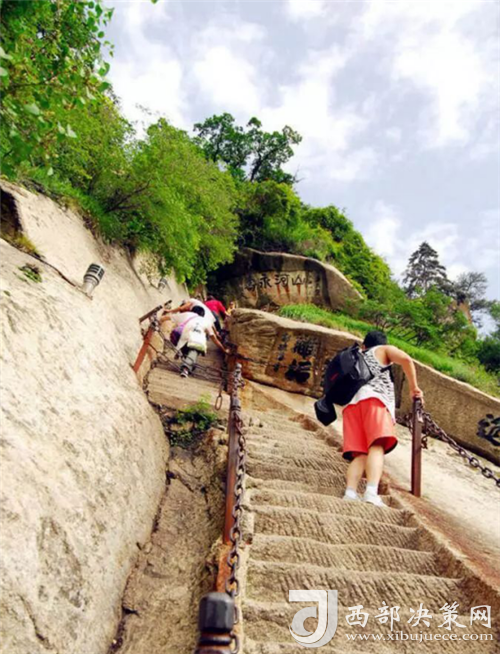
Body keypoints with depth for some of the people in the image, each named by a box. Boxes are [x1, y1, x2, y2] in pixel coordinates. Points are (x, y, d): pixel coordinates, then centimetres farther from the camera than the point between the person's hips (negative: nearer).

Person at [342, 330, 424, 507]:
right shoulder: (384, 349, 24)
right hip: (374, 398, -5)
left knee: (359, 453, -5)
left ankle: (350, 493, -26)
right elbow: (405, 359, 3)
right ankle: (372, 493, -40)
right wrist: (414, 387, 8)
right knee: (377, 446, -20)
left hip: (351, 403, 5)